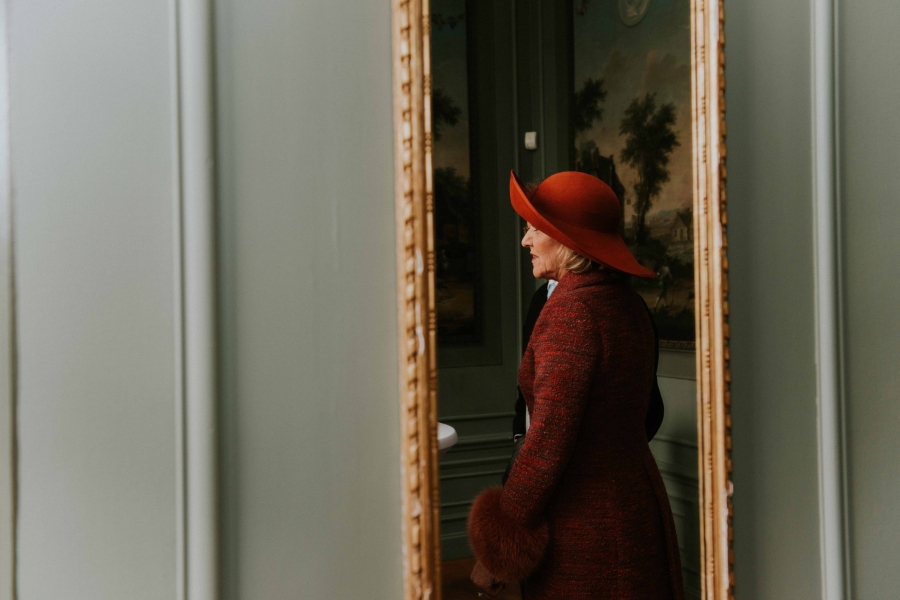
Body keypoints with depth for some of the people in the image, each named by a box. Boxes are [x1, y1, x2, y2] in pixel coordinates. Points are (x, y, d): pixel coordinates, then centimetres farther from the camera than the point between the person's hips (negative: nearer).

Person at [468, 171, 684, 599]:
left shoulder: (571, 311, -20)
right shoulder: (629, 307, 6)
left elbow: (548, 440, -23)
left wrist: (495, 550, -14)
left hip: (584, 526, -8)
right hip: (637, 508, 9)